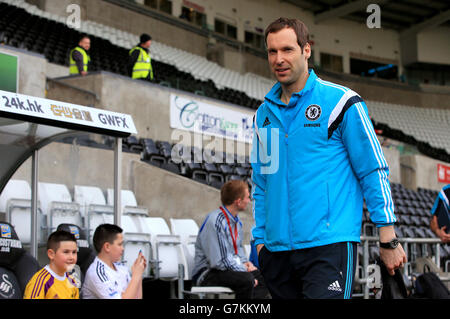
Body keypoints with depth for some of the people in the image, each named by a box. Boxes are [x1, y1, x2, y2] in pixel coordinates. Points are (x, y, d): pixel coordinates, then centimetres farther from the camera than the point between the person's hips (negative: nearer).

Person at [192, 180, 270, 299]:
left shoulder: (236, 220, 9)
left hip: (231, 269, 10)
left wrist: (245, 262, 3)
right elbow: (220, 261, -23)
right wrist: (245, 271, -16)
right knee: (247, 280, -32)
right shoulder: (215, 221, -21)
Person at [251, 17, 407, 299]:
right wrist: (261, 238, 14)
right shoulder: (264, 114, 13)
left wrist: (389, 239, -5)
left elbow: (374, 172, -2)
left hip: (329, 245, -5)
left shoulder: (340, 102, -2)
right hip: (277, 250, 5)